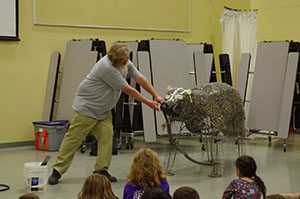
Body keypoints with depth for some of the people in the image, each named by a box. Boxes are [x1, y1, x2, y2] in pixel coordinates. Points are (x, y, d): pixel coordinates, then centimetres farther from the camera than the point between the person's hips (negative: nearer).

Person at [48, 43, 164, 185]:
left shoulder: (126, 63, -2)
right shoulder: (107, 68, -28)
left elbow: (140, 79, 5)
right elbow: (127, 90, -22)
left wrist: (156, 96, 0)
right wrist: (148, 103, -13)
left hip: (103, 110, 8)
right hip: (87, 107, -8)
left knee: (106, 138, -2)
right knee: (74, 139, -5)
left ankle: (101, 170, 3)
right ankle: (57, 171, 1)